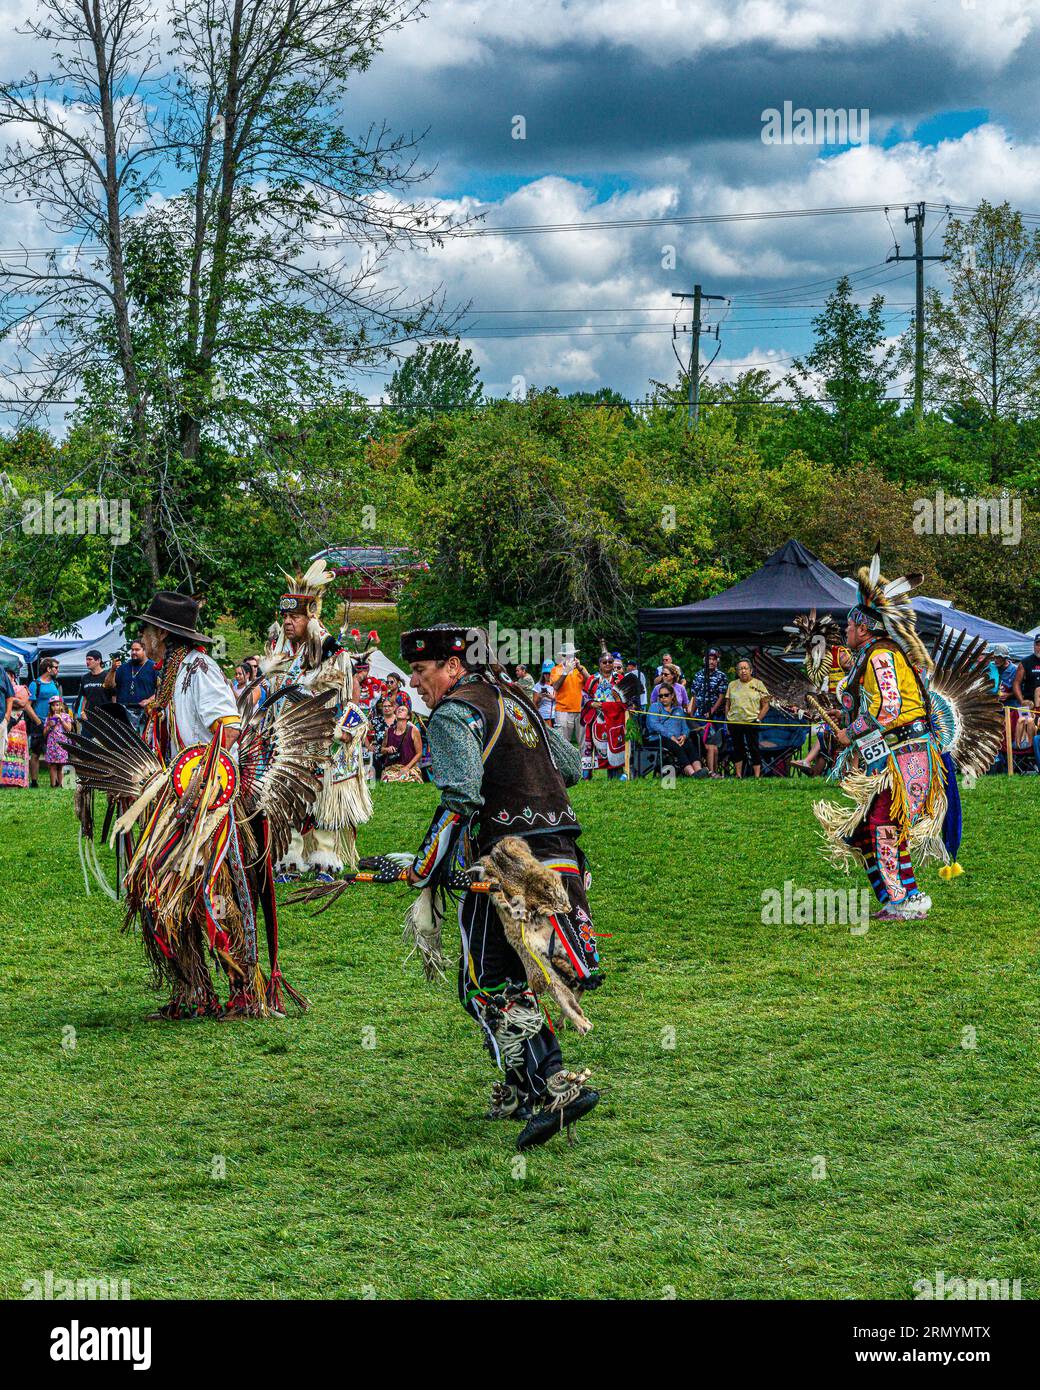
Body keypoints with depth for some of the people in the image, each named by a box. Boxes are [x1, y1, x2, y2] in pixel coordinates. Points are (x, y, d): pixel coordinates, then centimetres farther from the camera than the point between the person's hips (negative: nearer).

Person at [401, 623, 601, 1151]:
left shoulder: (454, 714, -6)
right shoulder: (514, 701, 20)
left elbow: (461, 799, -18)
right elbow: (571, 765, 27)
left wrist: (425, 869, -10)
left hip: (509, 860, -9)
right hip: (561, 858, 9)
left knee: (490, 987, -7)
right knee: (519, 977, 18)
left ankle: (554, 1087, -18)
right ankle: (524, 1089, 22)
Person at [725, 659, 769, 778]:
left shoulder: (758, 684, 4)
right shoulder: (732, 685, 12)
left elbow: (765, 705, 4)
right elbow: (727, 704, 16)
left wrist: (758, 719, -6)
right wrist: (727, 720, 7)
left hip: (751, 722, -3)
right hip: (734, 722, 3)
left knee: (753, 749, -5)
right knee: (737, 749, 8)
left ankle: (757, 776, -4)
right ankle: (738, 776, 14)